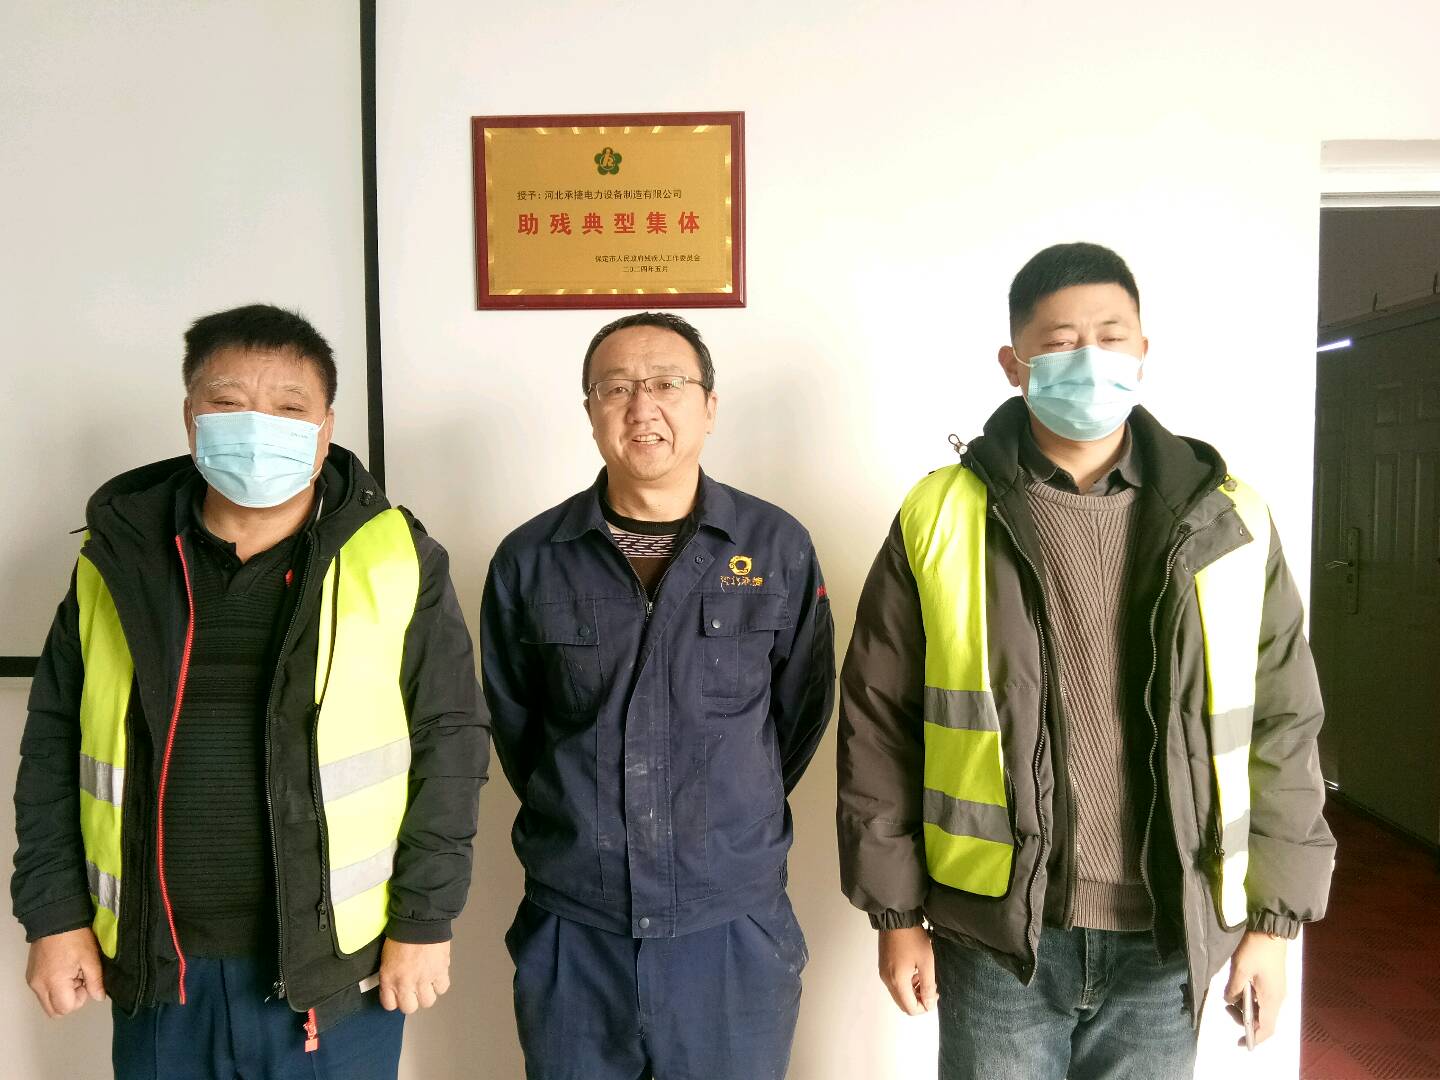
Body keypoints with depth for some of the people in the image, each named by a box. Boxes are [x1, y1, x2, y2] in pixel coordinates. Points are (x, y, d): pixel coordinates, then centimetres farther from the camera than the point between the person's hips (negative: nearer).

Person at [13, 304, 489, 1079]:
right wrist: (54, 912, 5)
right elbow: (54, 744, 8)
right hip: (157, 971, 3)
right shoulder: (118, 558, 1)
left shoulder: (394, 562, -8)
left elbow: (449, 741, -6)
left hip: (335, 965, -2)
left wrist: (424, 920, -7)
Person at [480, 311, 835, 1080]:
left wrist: (730, 825, 7)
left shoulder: (778, 548, -5)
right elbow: (511, 726, 8)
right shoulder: (530, 560, -2)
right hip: (571, 930, 1)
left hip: (735, 929, 0)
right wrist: (579, 823, 7)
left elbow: (801, 714, 4)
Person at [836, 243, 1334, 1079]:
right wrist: (896, 911, -1)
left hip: (1166, 942, 2)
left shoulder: (1228, 521, -1)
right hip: (995, 933, -1)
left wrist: (1274, 915, 4)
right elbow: (878, 722, -3)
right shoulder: (940, 519, -6)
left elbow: (1281, 726, 4)